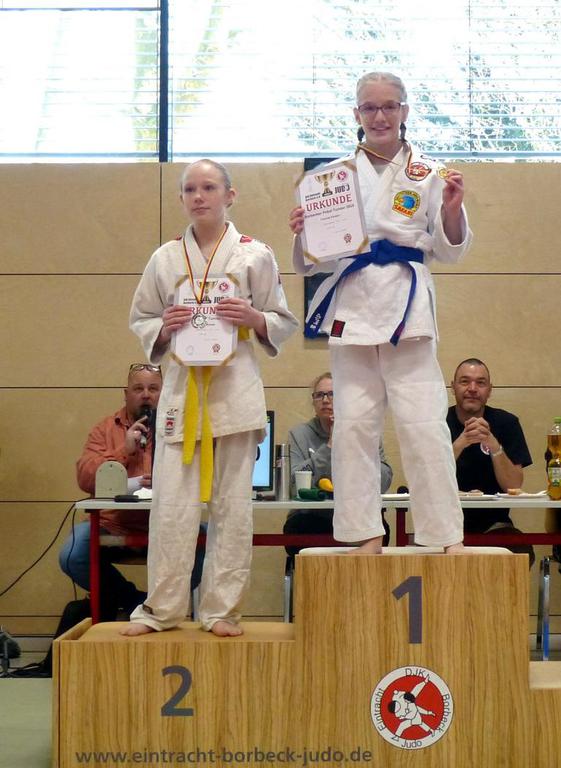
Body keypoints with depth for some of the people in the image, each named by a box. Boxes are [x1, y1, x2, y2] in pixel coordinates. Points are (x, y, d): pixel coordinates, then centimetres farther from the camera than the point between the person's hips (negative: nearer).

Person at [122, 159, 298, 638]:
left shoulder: (255, 255, 5)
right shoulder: (165, 258, 9)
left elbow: (284, 323, 8)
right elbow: (140, 321, 15)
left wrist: (254, 319, -12)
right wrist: (164, 328, -6)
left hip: (236, 387, -1)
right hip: (182, 385, 1)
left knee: (232, 504, 2)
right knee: (172, 504, -2)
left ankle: (222, 609, 12)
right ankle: (162, 608, 10)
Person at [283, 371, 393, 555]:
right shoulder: (299, 434, 8)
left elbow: (384, 482, -5)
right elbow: (294, 483, -9)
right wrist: (329, 447, -11)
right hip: (312, 517, 0)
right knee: (296, 526, -33)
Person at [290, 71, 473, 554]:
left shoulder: (427, 173, 5)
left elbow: (449, 251, 6)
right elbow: (313, 261, 12)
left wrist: (451, 210, -12)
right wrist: (303, 236, -9)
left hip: (407, 305, -2)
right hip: (352, 305, 2)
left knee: (423, 423, -6)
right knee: (354, 423, 2)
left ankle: (449, 535, 2)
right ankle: (367, 534, 12)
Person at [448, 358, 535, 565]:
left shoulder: (506, 423, 1)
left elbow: (514, 486, -8)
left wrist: (493, 444, -24)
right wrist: (460, 443, -26)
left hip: (492, 523, 1)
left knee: (522, 552, -29)